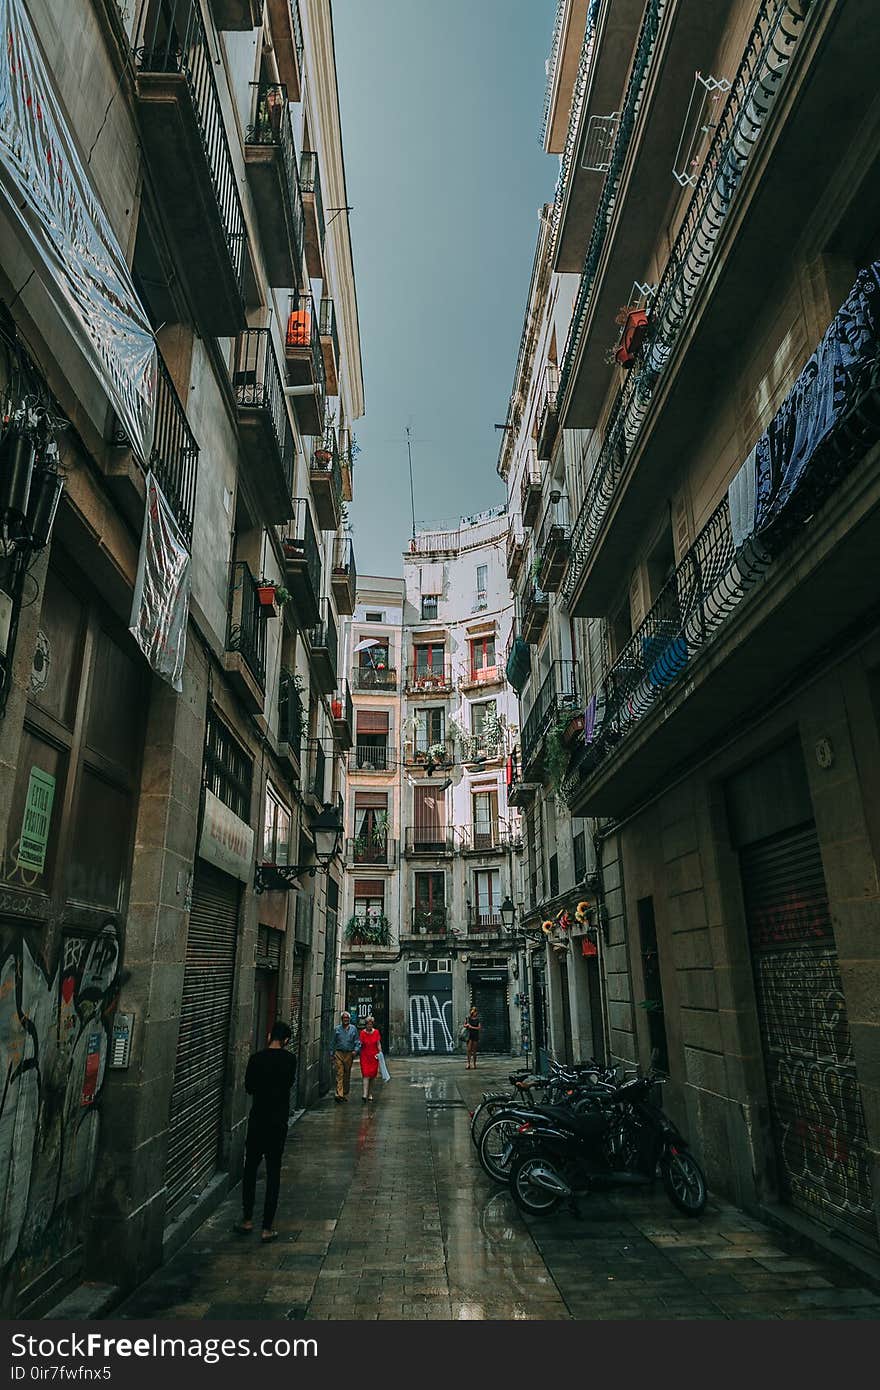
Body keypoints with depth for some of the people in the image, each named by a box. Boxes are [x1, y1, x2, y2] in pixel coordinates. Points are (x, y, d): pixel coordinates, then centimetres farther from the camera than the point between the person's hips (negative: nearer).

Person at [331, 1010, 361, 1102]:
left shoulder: (353, 1029, 7)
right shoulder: (337, 1029, 7)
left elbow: (357, 1041, 7)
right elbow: (333, 1042, 11)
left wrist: (356, 1050, -8)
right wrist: (332, 1053, 7)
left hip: (349, 1054, 1)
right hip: (338, 1054, -1)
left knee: (347, 1075, 8)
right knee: (339, 1074, -10)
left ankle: (345, 1094, 18)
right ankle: (339, 1094, -16)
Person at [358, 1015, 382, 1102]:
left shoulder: (376, 1032, 2)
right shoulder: (362, 1032, -4)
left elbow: (378, 1044, 4)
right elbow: (360, 1044, -1)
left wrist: (380, 1052, -6)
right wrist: (359, 1054, -4)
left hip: (374, 1056, 2)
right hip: (365, 1056, -2)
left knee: (372, 1076, 7)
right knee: (366, 1075, -12)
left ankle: (370, 1094, 18)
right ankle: (365, 1094, -17)